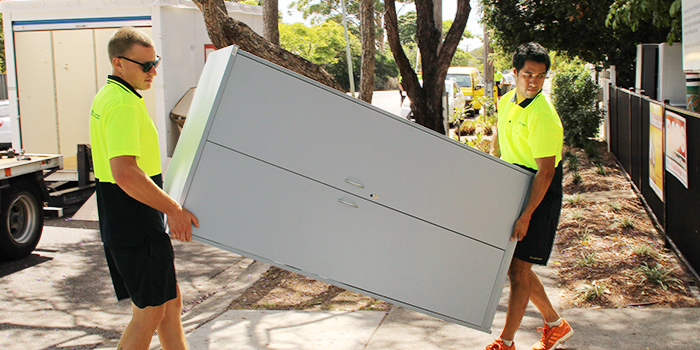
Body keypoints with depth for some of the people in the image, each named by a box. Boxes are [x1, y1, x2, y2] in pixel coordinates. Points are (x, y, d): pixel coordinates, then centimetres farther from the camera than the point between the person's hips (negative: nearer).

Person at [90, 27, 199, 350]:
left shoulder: (107, 97, 14)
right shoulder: (124, 104, -20)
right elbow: (125, 174, -30)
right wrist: (173, 209, -22)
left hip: (120, 223, 10)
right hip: (137, 229, -10)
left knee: (170, 301, 17)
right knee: (149, 313, 1)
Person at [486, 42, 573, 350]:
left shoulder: (543, 115, -21)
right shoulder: (506, 102, 4)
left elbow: (545, 171, -23)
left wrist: (526, 216, -25)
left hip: (539, 197, -8)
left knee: (518, 269, -5)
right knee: (514, 265, 13)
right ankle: (555, 325, 30)